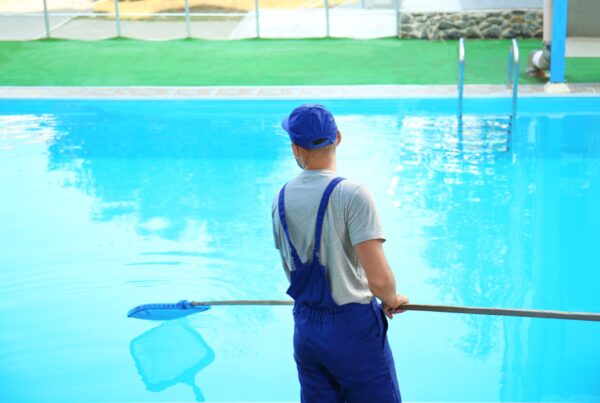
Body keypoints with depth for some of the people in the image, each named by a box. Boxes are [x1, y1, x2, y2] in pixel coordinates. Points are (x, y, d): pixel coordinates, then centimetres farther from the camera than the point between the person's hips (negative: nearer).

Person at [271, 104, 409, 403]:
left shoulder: (281, 198, 3)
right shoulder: (352, 194, -17)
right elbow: (379, 279, -23)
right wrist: (392, 300, -2)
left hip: (304, 331, 6)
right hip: (353, 328, -6)